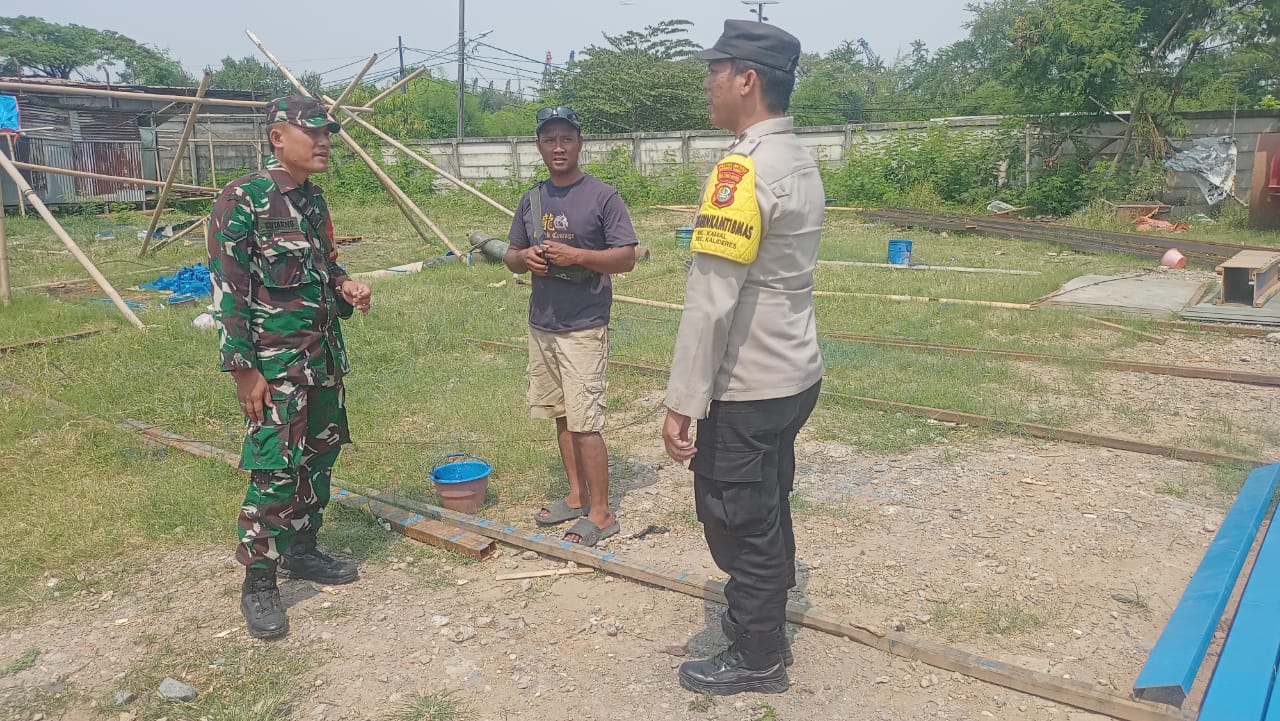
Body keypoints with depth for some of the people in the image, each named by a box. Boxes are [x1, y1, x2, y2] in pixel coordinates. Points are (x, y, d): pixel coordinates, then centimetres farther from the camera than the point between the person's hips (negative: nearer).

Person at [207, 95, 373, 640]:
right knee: (275, 471, -5)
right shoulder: (241, 200, -13)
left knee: (319, 458, 15)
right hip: (274, 365, -8)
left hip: (325, 356, 8)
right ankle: (258, 584, 9)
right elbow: (227, 289, -15)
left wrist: (345, 287, 0)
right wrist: (243, 370, -17)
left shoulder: (313, 200, 10)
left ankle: (301, 551, 32)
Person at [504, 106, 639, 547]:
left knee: (585, 422, -7)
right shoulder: (532, 199, 11)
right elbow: (510, 256, 17)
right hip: (541, 325, 7)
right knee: (561, 415, 14)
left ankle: (600, 513, 4)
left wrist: (577, 255, -23)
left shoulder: (602, 196, -7)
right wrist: (524, 257, -6)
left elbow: (627, 258, -10)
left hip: (583, 328, -6)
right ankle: (576, 497, 27)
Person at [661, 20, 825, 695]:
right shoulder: (798, 162, 9)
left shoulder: (742, 168, -20)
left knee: (740, 527, 7)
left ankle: (755, 659, 24)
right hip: (792, 375, 9)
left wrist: (682, 402, -20)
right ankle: (766, 628, 38)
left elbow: (710, 300, -24)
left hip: (746, 390, -9)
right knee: (767, 516, 21)